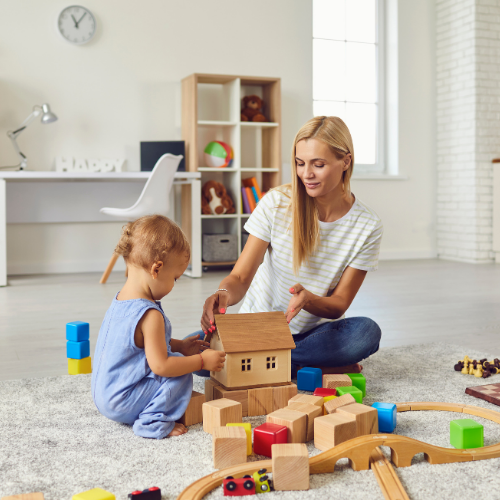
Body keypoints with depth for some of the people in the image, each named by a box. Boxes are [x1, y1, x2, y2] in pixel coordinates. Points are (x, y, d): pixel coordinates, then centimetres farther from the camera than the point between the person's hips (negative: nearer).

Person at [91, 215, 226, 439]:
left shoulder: (120, 299, 4)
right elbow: (160, 366, -26)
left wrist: (179, 345, 14)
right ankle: (153, 421, -7)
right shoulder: (150, 315, -27)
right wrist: (202, 360, -16)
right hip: (122, 405, -9)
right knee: (181, 373, -9)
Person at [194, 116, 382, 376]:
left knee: (367, 332, -33)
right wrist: (224, 294, -37)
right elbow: (240, 277, -12)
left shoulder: (367, 225, -9)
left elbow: (338, 305, -8)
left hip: (315, 332, 0)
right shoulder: (276, 203, -11)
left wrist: (307, 299, -32)